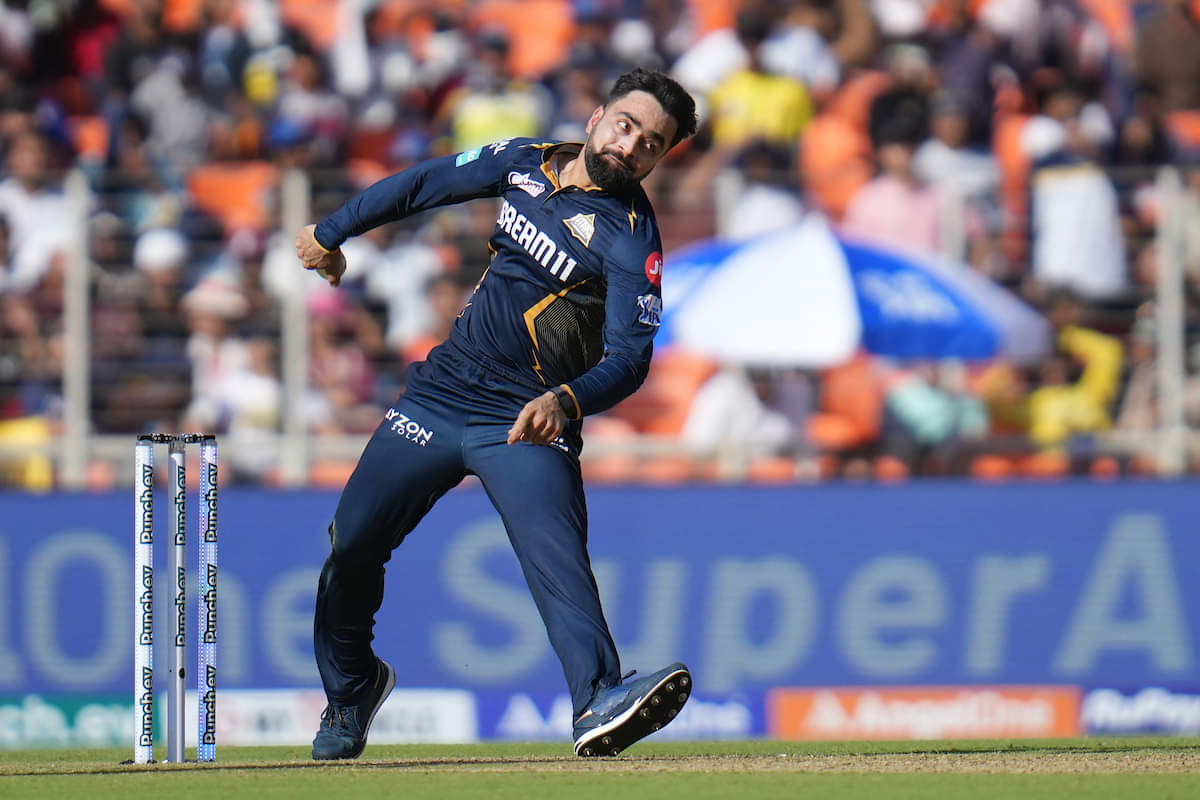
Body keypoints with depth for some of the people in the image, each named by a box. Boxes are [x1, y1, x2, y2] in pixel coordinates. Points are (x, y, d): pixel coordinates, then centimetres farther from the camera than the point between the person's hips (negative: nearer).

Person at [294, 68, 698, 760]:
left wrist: (566, 401, -42)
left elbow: (629, 358, -22)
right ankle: (351, 687, 33)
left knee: (557, 552, -29)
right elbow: (426, 184, 17)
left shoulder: (632, 240, -14)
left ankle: (600, 699, -46)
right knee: (351, 545, 9)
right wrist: (331, 234, 27)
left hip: (529, 420, -5)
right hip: (441, 392, 5)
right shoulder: (526, 163, 3)